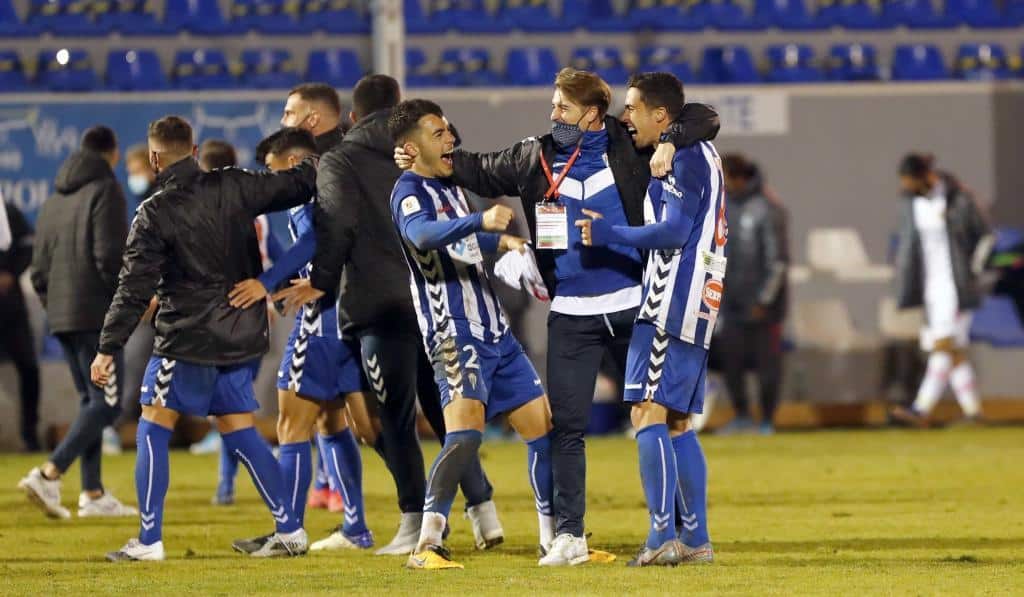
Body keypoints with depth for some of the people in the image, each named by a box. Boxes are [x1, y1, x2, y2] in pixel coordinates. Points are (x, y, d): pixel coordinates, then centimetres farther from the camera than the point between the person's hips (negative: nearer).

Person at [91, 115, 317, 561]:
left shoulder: (154, 214, -11)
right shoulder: (232, 187, 0)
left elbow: (135, 288, -12)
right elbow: (298, 185, 6)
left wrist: (107, 348, -8)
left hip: (187, 339, -5)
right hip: (242, 332, 5)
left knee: (152, 429, 2)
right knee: (239, 433, 13)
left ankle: (149, 541, -4)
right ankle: (289, 531, 10)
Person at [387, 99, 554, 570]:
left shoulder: (448, 187, 18)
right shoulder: (409, 191, -10)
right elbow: (421, 233, -34)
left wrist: (501, 241, 29)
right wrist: (481, 220, -46)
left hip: (493, 329, 9)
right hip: (453, 333, -9)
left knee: (543, 425, 9)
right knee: (466, 429, -25)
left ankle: (555, 540, 19)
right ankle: (427, 545, -27)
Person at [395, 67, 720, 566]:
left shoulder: (629, 147, -2)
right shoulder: (536, 158, 5)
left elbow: (703, 120, 0)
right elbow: (482, 172, 17)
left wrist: (670, 141, -19)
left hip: (631, 307, -2)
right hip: (570, 315, 2)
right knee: (567, 426, 0)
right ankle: (569, 535, 5)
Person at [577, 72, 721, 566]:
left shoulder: (686, 157, -10)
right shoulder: (697, 155, 20)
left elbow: (674, 231, -18)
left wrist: (610, 233, -13)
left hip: (673, 304, -10)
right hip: (693, 308, 10)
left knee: (648, 413, -13)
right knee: (677, 423, 12)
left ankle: (663, 538, -18)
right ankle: (696, 539, 12)